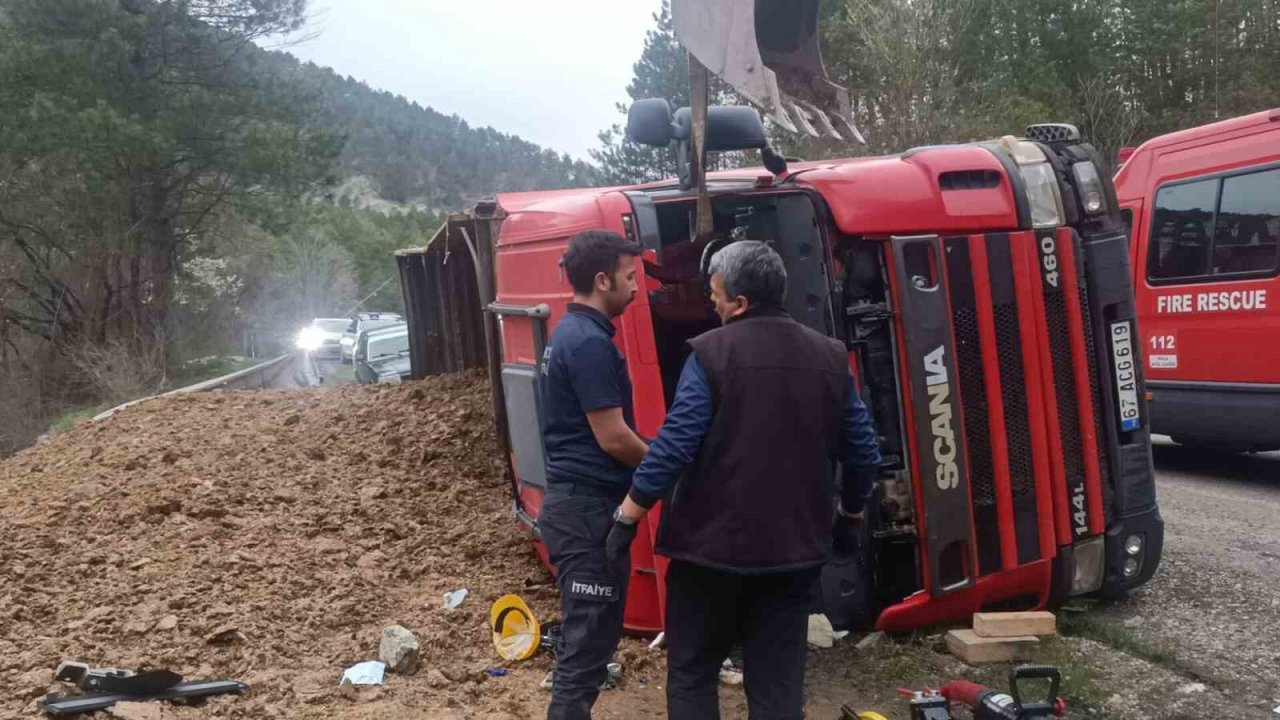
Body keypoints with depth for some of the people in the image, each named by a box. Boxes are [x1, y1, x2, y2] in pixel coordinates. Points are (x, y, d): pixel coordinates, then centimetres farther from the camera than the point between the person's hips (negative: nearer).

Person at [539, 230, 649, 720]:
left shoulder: (569, 333, 13)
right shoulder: (589, 342, -18)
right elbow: (613, 438, -20)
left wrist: (653, 462, 14)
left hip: (577, 501, 10)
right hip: (589, 508, -10)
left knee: (588, 636, 18)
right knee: (588, 643, -4)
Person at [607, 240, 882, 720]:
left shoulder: (710, 353, -12)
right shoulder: (830, 357, 3)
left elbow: (674, 446, -16)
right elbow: (863, 451, 7)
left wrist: (628, 516, -6)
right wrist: (852, 508, 25)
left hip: (712, 543, -4)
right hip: (795, 547, 4)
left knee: (692, 671, 12)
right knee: (778, 680, 10)